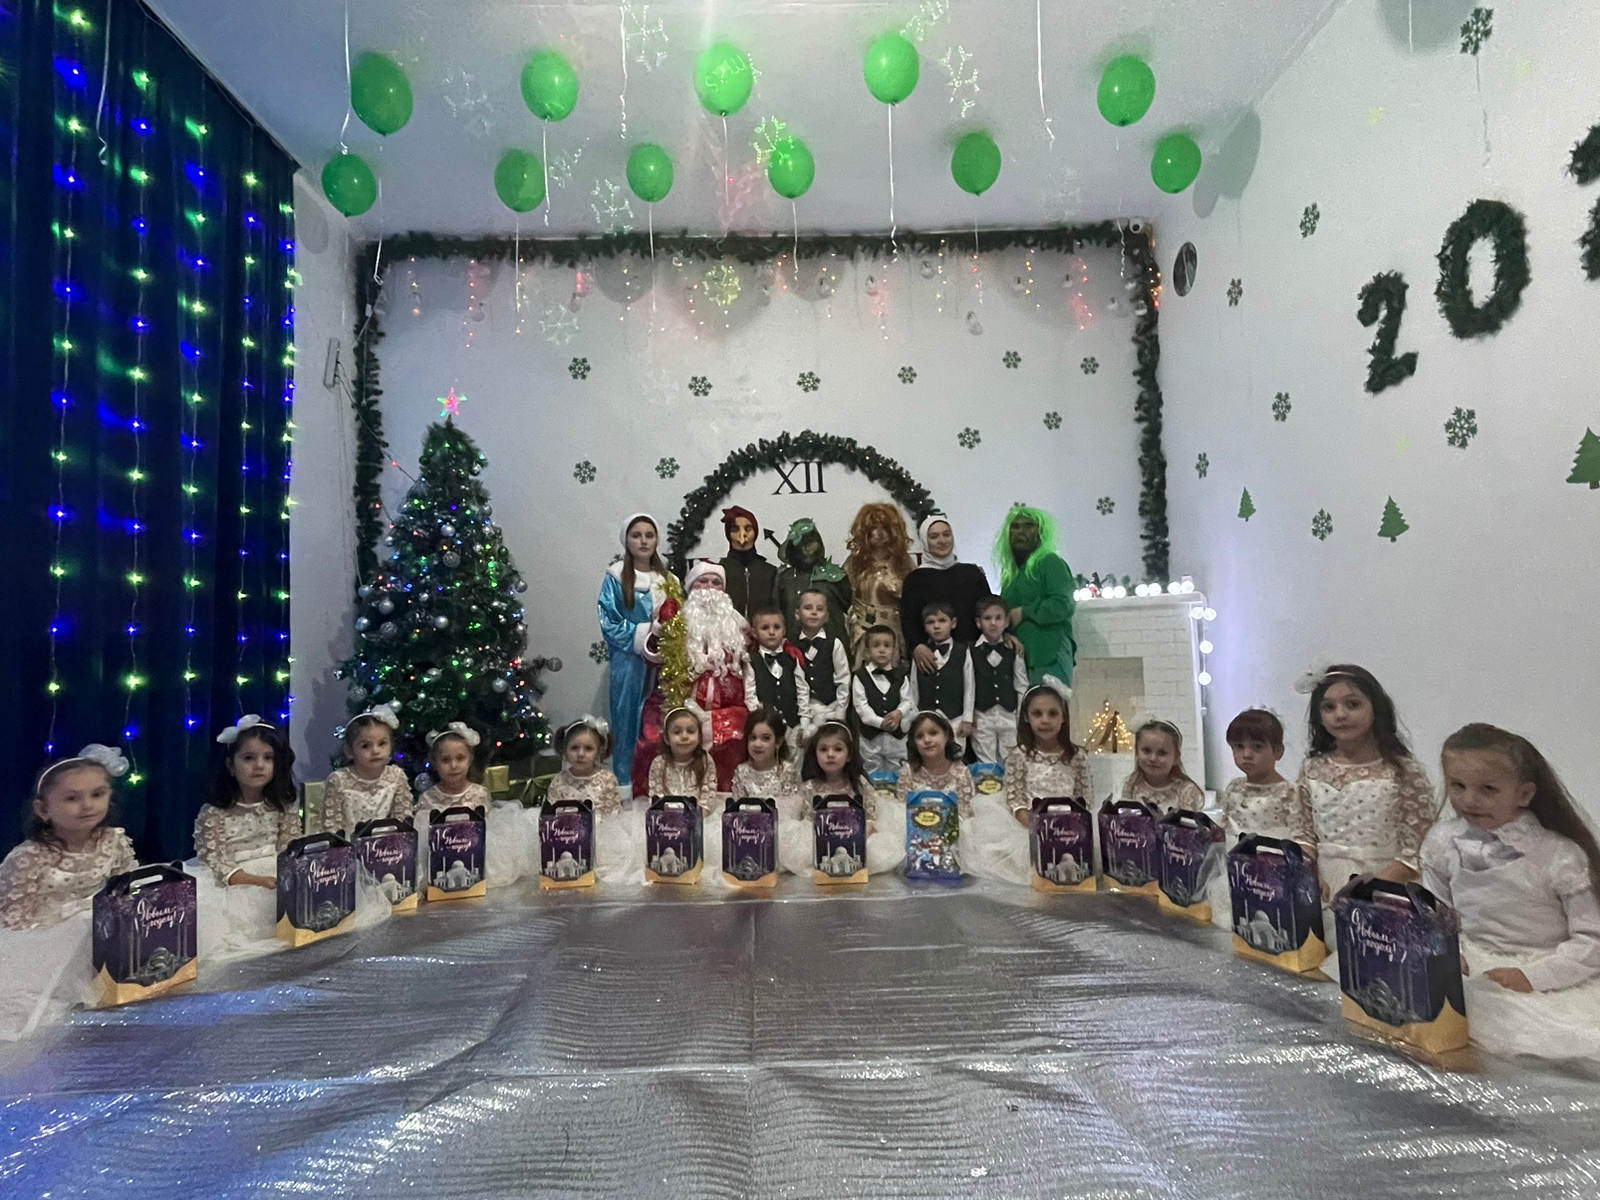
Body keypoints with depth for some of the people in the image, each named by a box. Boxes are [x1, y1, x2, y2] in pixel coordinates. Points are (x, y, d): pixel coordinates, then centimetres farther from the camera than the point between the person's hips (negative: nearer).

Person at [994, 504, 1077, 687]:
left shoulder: (1050, 562, -1)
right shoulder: (1010, 572, 20)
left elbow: (1064, 605, -13)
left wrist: (1024, 612, -9)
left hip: (1048, 656, -7)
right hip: (1018, 657, 7)